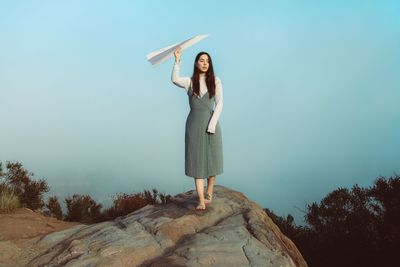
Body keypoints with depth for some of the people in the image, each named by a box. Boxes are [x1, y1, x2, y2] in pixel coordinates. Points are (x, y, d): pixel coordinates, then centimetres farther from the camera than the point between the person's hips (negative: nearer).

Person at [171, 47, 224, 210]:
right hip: (194, 123, 0)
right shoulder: (189, 82, 4)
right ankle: (201, 201, -4)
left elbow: (219, 104, -3)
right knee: (197, 161, -3)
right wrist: (177, 60, -22)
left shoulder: (216, 81, 2)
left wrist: (212, 123, -13)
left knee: (211, 159, 9)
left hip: (210, 122, 0)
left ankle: (209, 194, 26)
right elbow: (175, 80, -16)